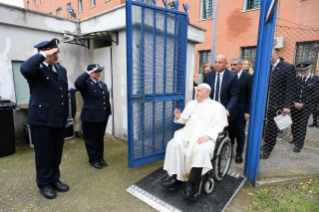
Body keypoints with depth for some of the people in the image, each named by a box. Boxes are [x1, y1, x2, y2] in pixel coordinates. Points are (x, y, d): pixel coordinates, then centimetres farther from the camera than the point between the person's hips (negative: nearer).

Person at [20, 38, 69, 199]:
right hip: (41, 119, -6)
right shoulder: (36, 69, -6)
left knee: (57, 153, 15)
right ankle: (44, 184, 26)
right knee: (44, 153, 8)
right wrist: (43, 55, -21)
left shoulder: (61, 70, 13)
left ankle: (54, 179, 32)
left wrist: (66, 114, 13)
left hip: (59, 118, 6)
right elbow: (25, 69, -32)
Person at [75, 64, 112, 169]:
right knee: (91, 140, 8)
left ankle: (100, 158, 30)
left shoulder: (103, 84, 14)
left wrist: (108, 112, 11)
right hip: (90, 117, -5)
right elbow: (77, 83, -30)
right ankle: (93, 159, 24)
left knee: (100, 139, 16)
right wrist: (88, 73, -23)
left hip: (103, 117, 6)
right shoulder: (86, 83, -6)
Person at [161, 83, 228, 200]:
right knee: (174, 144, -24)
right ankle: (175, 177, -19)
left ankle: (190, 183, -28)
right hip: (187, 133, 5)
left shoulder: (216, 106, 6)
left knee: (201, 150, -37)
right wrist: (178, 117, 1)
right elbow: (185, 119, 25)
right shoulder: (191, 103, 23)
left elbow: (219, 126, -3)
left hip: (205, 136, -4)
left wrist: (207, 136, -20)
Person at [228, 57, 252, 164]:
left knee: (240, 132, 5)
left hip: (241, 110, -2)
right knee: (230, 131, 10)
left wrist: (247, 111, -9)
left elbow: (250, 96, -6)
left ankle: (239, 154, 17)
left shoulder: (248, 77, -5)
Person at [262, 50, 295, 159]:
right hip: (265, 104, 4)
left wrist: (287, 106, -14)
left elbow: (290, 88, -9)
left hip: (276, 105, -4)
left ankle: (267, 150, 19)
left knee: (272, 128, 5)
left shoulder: (288, 67, -5)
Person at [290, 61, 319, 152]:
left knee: (302, 125, -2)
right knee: (294, 124, 11)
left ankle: (299, 145, 4)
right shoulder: (296, 79, 5)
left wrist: (303, 104, -13)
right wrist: (294, 103, -10)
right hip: (294, 106, 3)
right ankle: (295, 139, 31)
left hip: (306, 107, -2)